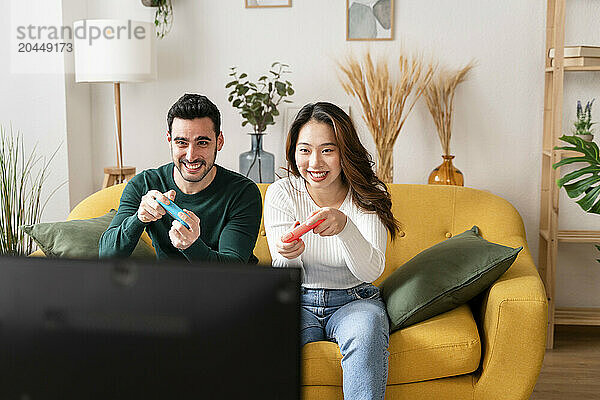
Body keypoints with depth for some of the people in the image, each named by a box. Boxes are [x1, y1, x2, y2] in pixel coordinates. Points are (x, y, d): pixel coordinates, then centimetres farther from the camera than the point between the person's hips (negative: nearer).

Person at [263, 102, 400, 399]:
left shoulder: (369, 194, -8)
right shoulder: (281, 194, -7)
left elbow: (372, 271, -19)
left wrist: (344, 226, -38)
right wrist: (288, 255, -36)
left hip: (355, 300, 0)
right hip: (299, 301, 0)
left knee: (366, 329, -34)